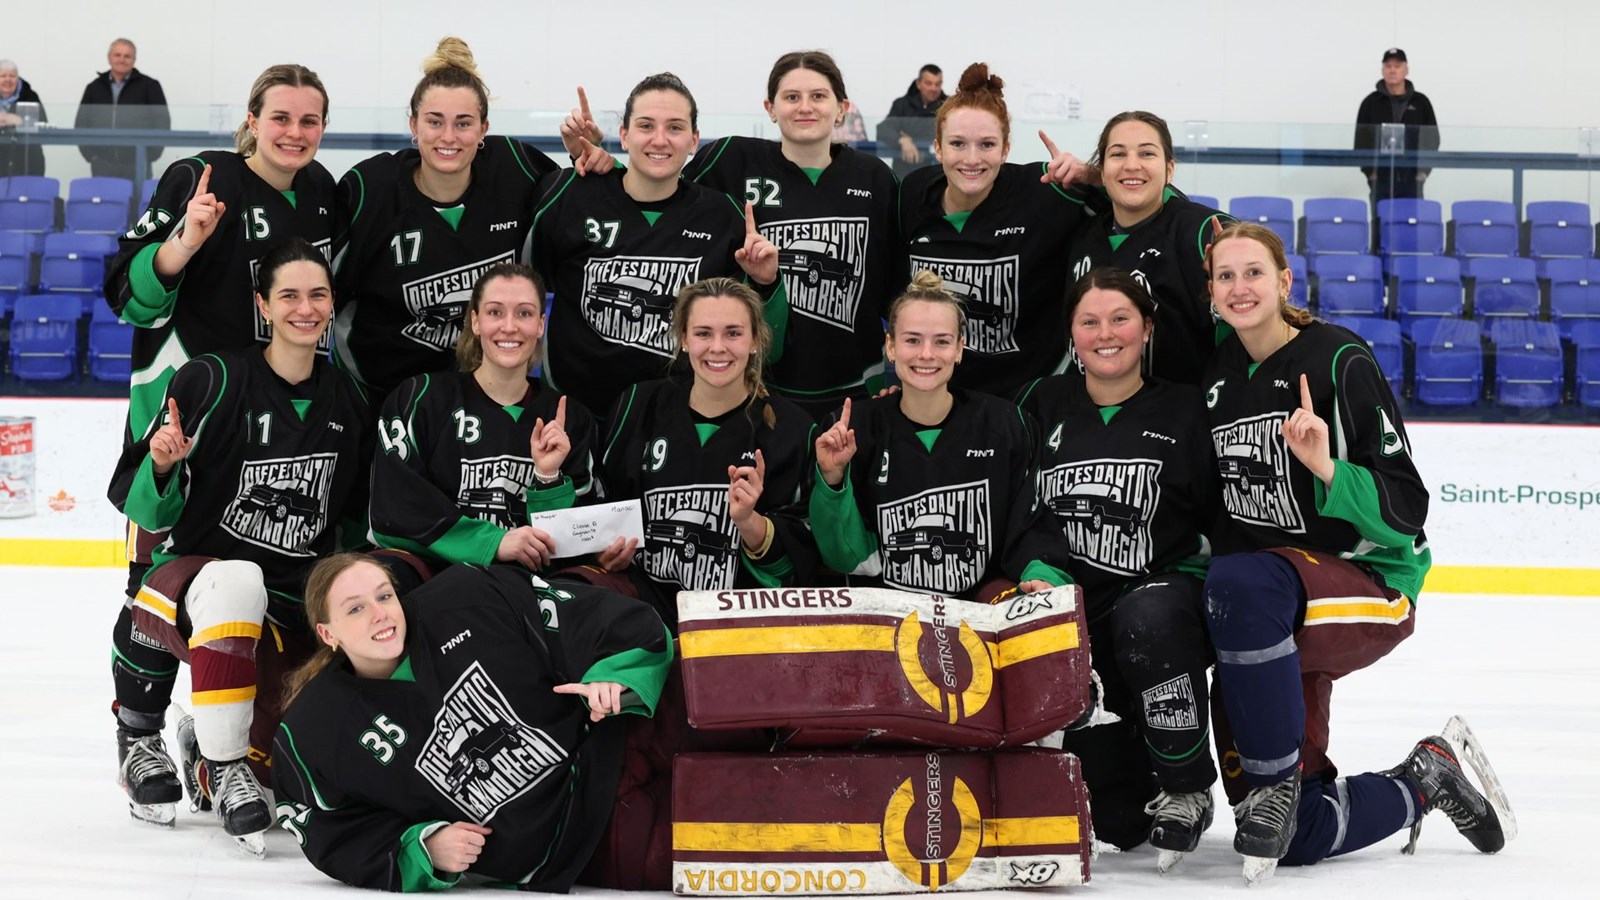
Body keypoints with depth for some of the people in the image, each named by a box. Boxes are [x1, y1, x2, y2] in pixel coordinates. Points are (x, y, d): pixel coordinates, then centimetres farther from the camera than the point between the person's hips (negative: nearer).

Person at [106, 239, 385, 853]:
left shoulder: (346, 402, 7)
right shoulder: (214, 381, -8)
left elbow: (355, 519, 19)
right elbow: (149, 513, -9)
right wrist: (162, 466, -28)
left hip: (289, 615, 5)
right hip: (193, 579, -5)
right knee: (236, 579, -40)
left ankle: (225, 742, 23)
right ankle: (221, 763, -26)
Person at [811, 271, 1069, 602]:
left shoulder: (1002, 423, 2)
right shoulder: (857, 426, 1)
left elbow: (1030, 528, 5)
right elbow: (846, 558, 1)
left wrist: (1041, 575, -16)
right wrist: (833, 480, -14)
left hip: (981, 607, 0)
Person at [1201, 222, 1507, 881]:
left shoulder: (1339, 362, -11)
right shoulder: (1215, 376, 7)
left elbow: (1406, 509, -16)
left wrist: (1325, 467, -30)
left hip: (1369, 583, -6)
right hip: (1267, 614, 6)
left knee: (1239, 585, -41)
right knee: (1294, 842, -3)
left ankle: (1280, 782, -25)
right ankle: (1423, 782, 25)